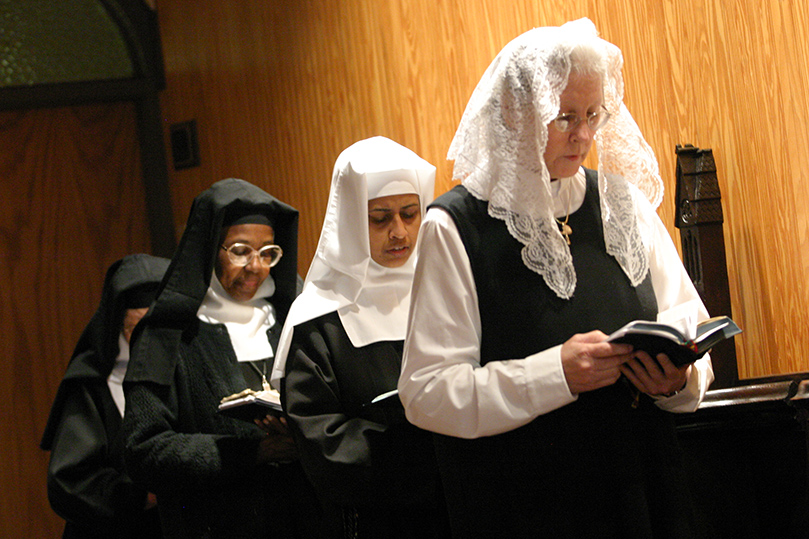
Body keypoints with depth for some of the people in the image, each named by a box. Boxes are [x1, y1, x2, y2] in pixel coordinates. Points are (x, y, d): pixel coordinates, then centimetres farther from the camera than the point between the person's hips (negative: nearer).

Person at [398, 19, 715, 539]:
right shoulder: (456, 228, -10)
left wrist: (679, 380, -13)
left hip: (642, 495, 4)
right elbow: (426, 393, -14)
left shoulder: (626, 206, 4)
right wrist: (556, 375, -24)